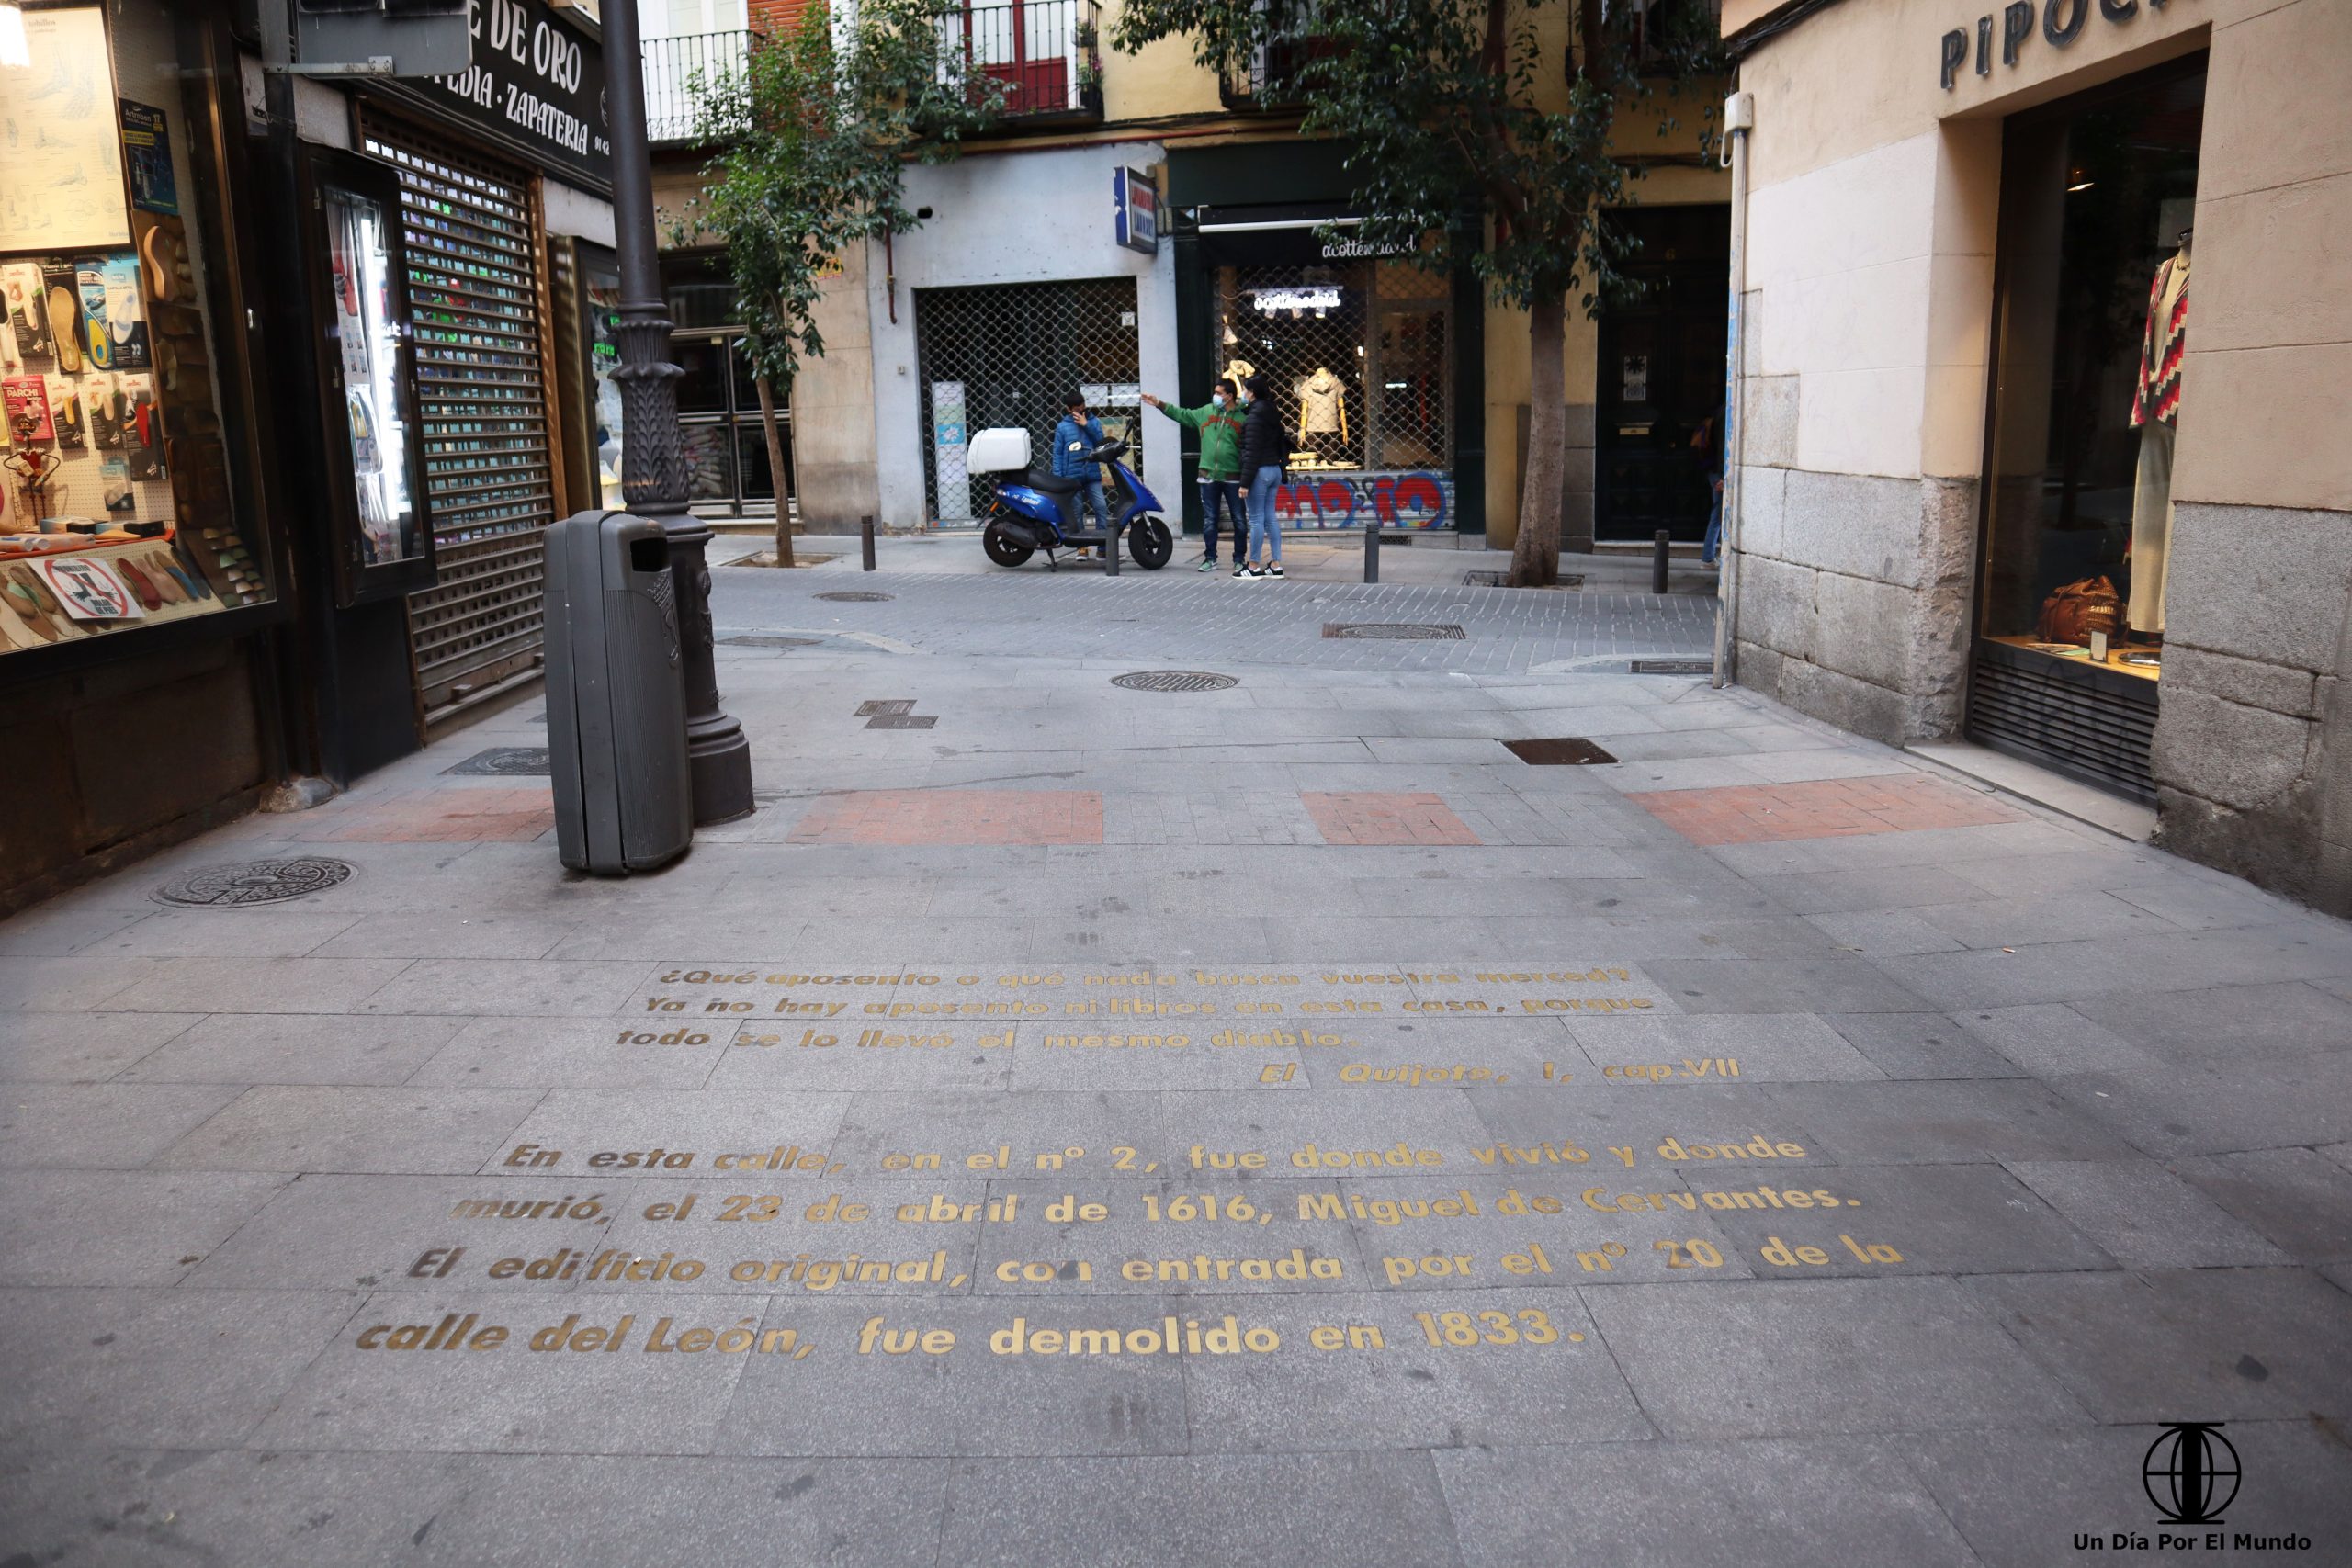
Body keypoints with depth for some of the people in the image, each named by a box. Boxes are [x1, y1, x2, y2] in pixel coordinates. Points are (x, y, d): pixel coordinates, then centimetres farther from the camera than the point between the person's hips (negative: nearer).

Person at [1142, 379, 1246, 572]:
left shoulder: (1241, 419, -4)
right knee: (1209, 520, 7)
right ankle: (1210, 559, 14)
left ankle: (1239, 559, 14)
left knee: (1239, 521, 3)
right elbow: (1182, 414, 16)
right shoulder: (1206, 412, 8)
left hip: (1233, 478, -3)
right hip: (1209, 476, 3)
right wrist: (1159, 404, 9)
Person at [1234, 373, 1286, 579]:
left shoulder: (1255, 417, -13)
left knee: (1256, 519, -4)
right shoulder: (1273, 415, 13)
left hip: (1260, 471, -9)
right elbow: (1281, 444, 18)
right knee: (1270, 518, 10)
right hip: (1275, 470, 9)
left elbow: (1252, 452, -17)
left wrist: (1245, 481, -17)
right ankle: (1276, 564, 11)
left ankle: (1254, 566, -1)